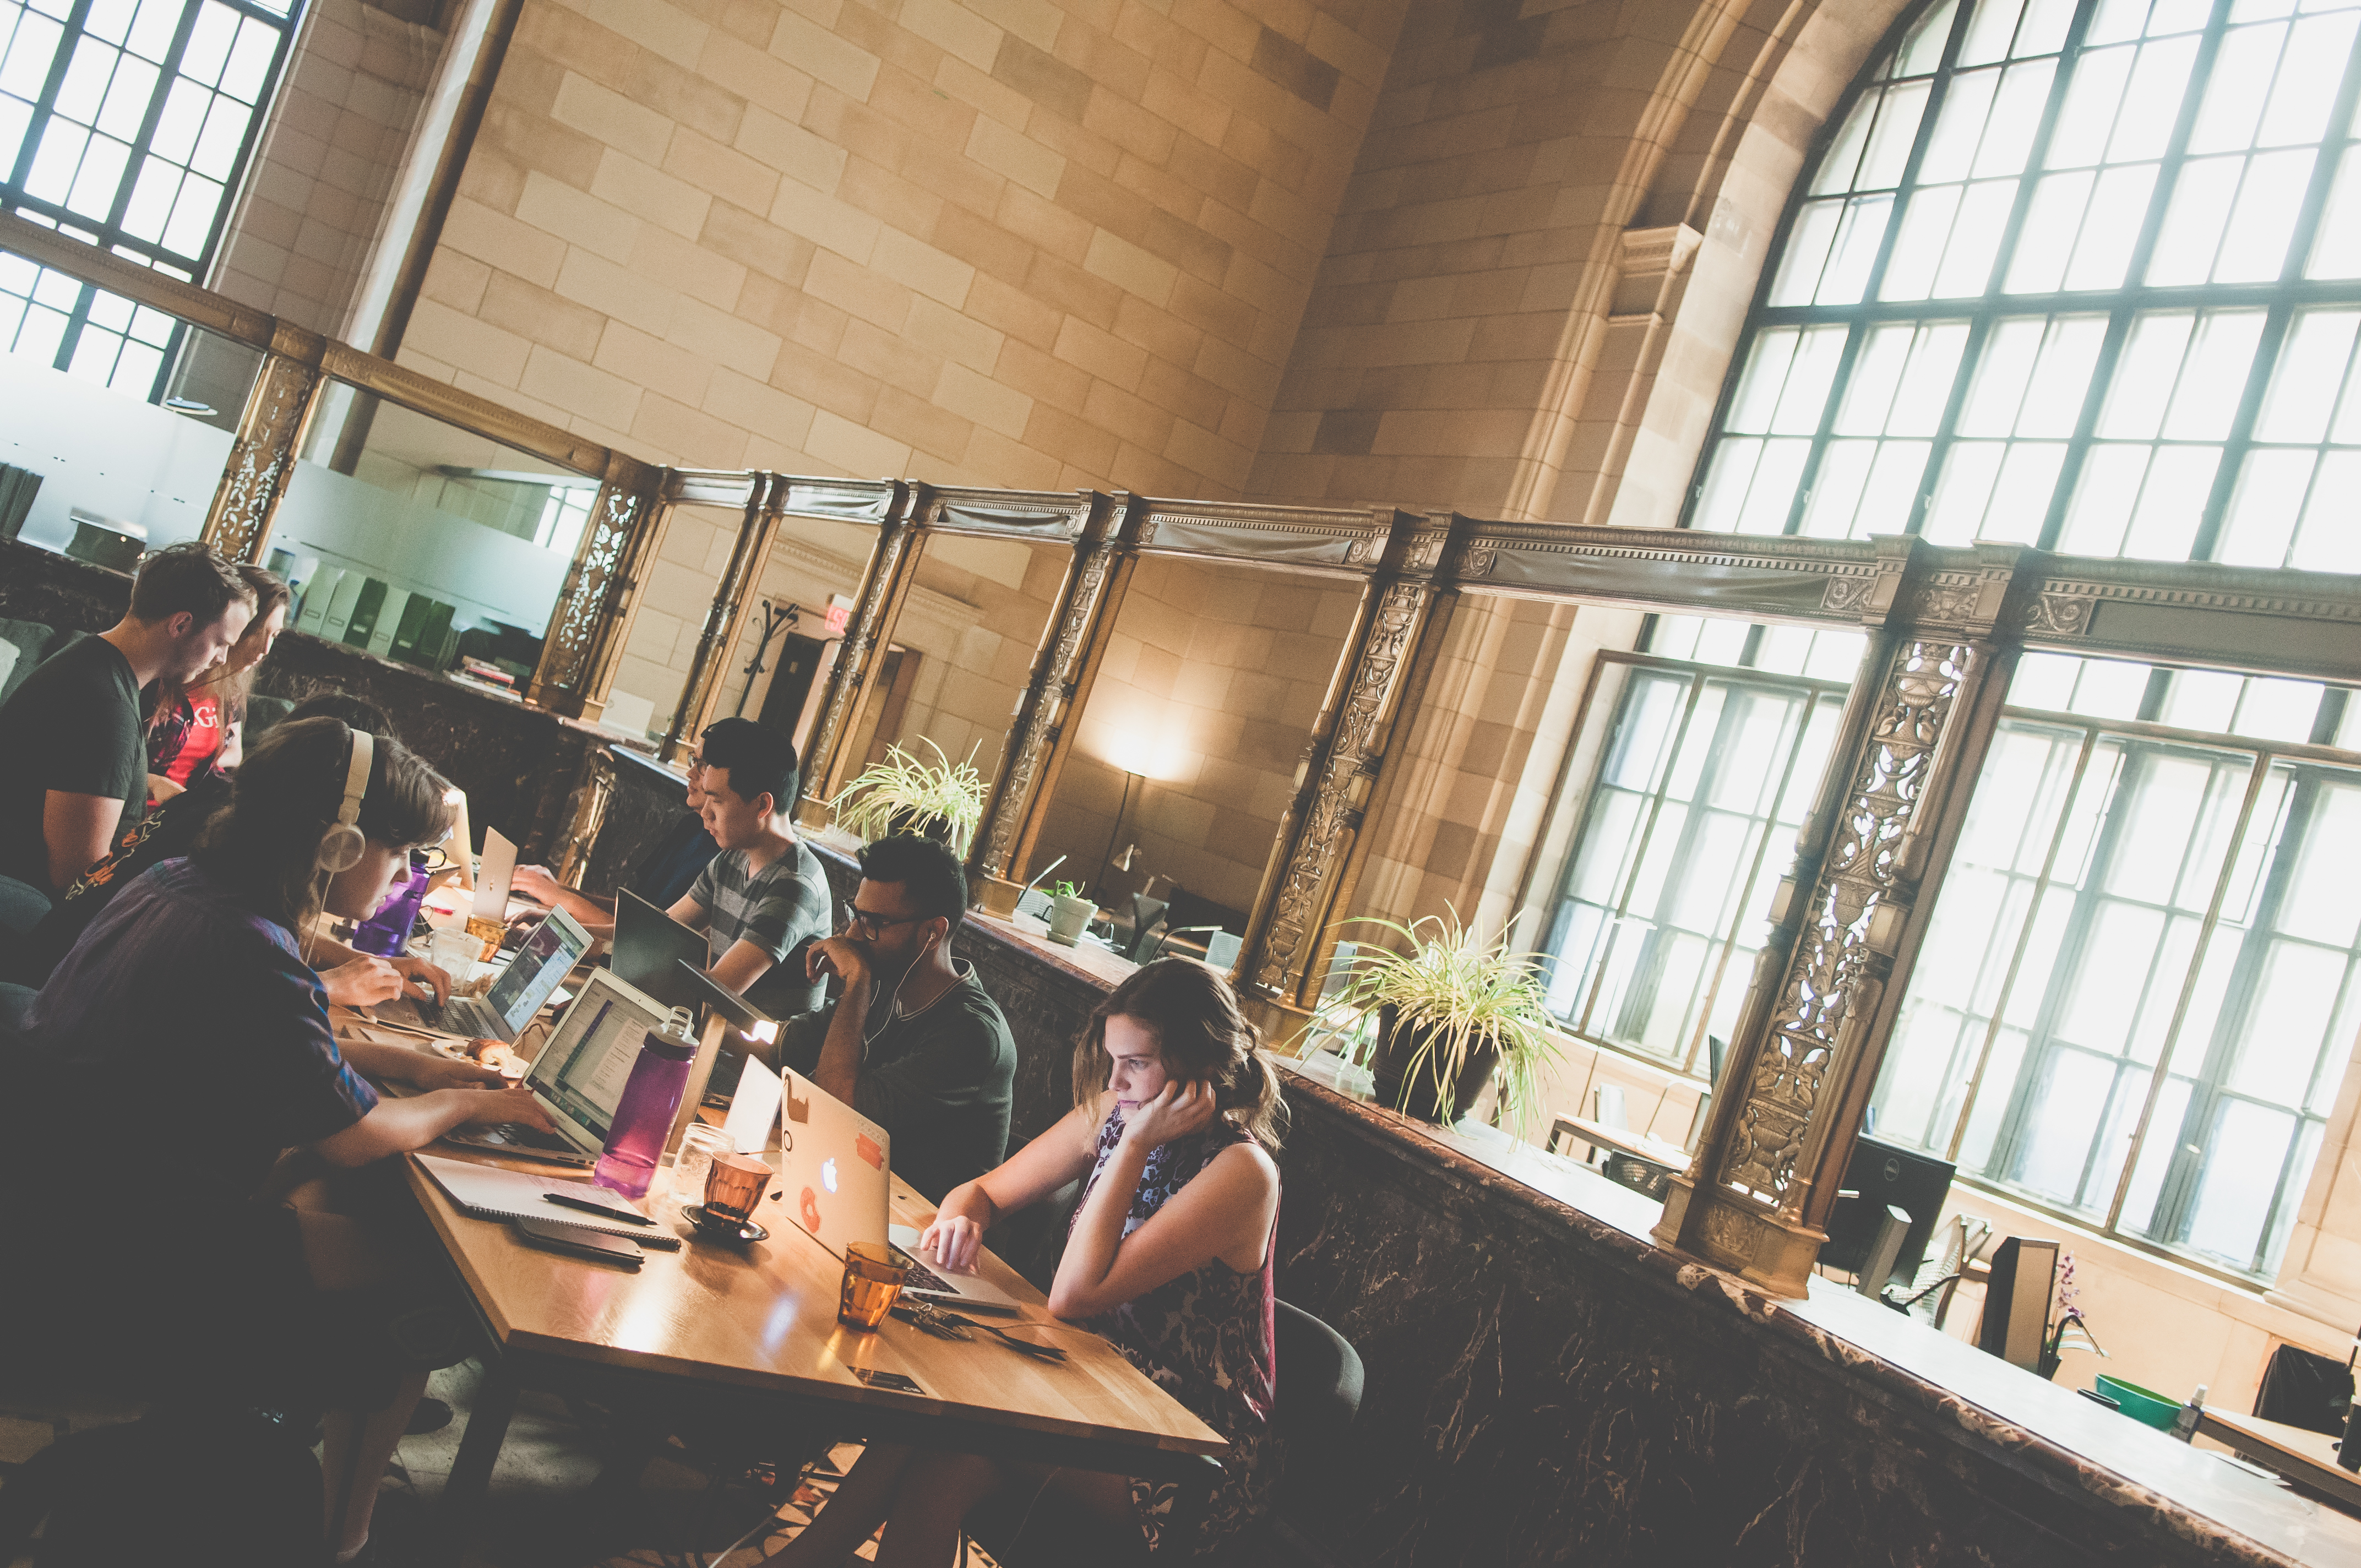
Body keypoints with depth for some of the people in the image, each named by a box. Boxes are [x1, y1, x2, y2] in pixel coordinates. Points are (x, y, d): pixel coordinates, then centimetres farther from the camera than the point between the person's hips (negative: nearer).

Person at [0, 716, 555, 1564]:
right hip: (114, 1288, -9)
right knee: (410, 1301, 4)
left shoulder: (174, 884, -1)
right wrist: (459, 1104, 2)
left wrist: (401, 1060, 10)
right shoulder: (247, 952, -29)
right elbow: (353, 1138, -15)